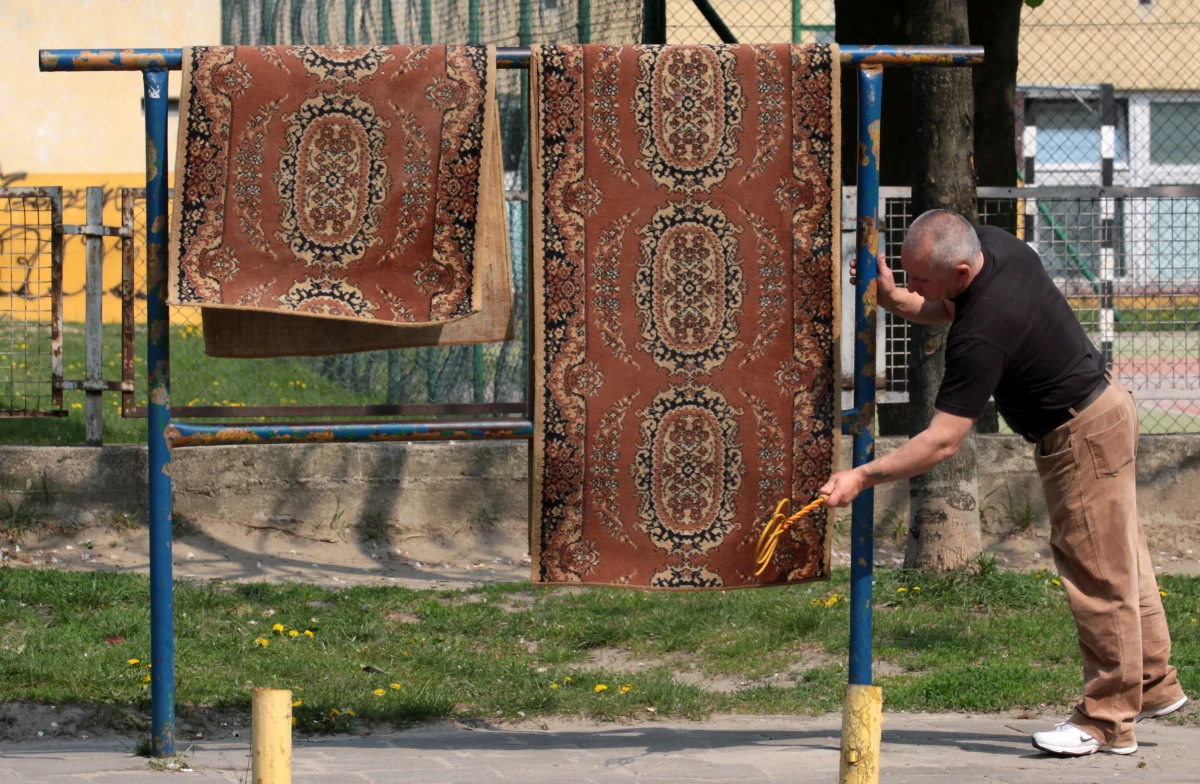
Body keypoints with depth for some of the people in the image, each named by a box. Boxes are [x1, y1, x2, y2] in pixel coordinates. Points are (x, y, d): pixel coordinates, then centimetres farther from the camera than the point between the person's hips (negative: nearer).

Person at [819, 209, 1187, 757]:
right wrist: (894, 299, -7)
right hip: (1103, 405, 10)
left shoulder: (982, 336, -33)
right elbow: (947, 311, 13)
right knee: (1120, 563, 18)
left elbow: (942, 441, -32)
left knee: (1099, 577, -3)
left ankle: (1108, 722, 4)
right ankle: (1154, 686, 28)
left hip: (1082, 437, -10)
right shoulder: (994, 243, -7)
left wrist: (863, 477, -28)